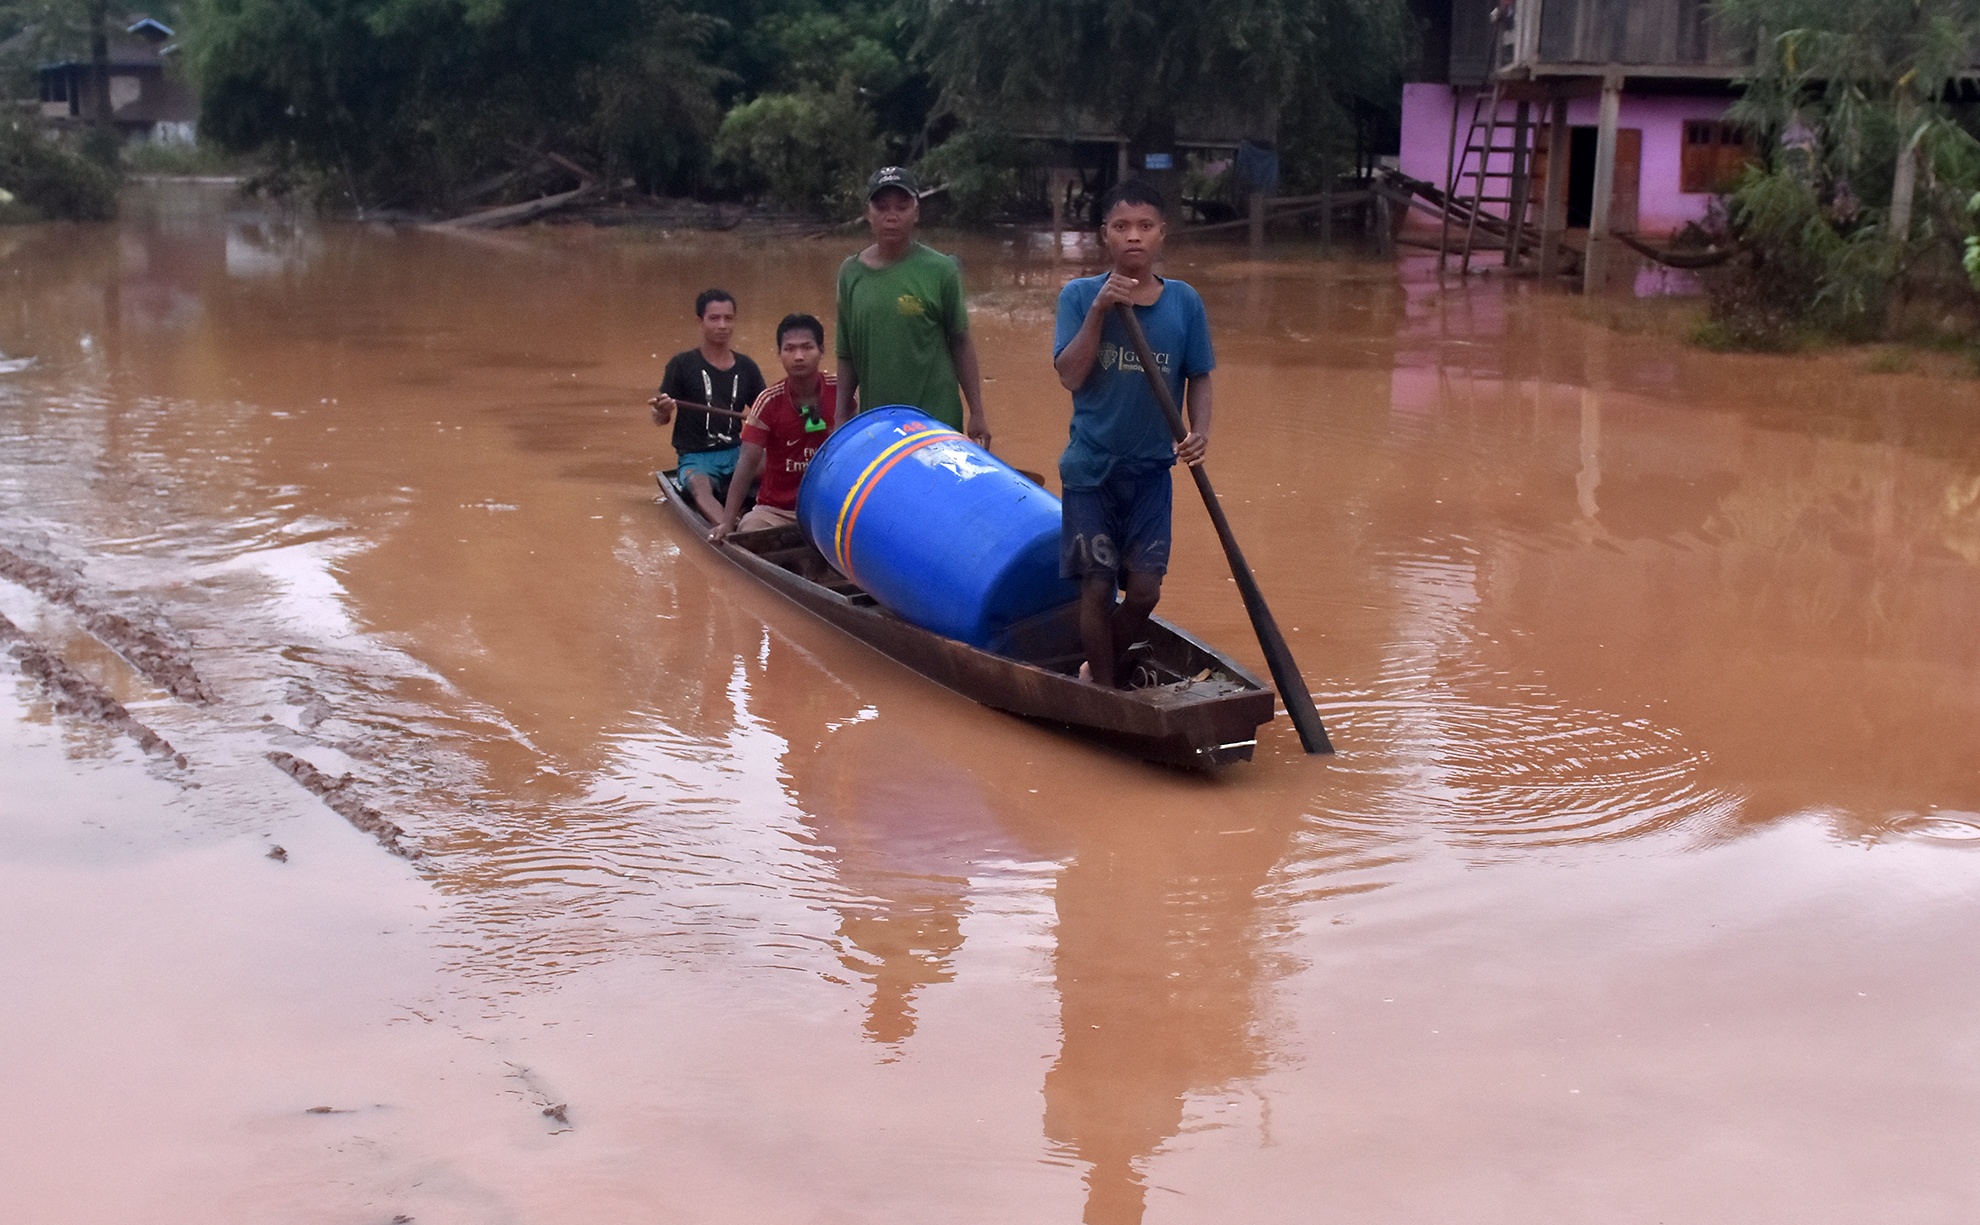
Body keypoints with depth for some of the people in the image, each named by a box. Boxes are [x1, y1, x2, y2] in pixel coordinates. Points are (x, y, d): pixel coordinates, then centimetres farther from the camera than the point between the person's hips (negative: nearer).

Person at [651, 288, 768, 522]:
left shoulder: (746, 367, 13)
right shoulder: (682, 364, 2)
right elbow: (660, 420, 2)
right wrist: (662, 410, -23)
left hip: (736, 452, 4)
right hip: (696, 458, -4)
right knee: (699, 486, -37)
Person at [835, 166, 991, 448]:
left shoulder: (940, 270, -5)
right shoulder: (851, 272, 4)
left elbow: (961, 343, 0)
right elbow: (846, 355, 9)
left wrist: (977, 413, -1)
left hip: (936, 421, -3)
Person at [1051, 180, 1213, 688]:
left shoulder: (1184, 302, 0)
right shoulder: (1080, 295, -5)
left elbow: (1198, 378, 5)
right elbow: (1070, 375, -14)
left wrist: (1199, 431, -13)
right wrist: (1098, 312, -22)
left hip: (1152, 470, 2)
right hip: (1091, 468, -2)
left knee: (1144, 591, 1)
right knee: (1097, 588, 0)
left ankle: (1105, 668, 28)